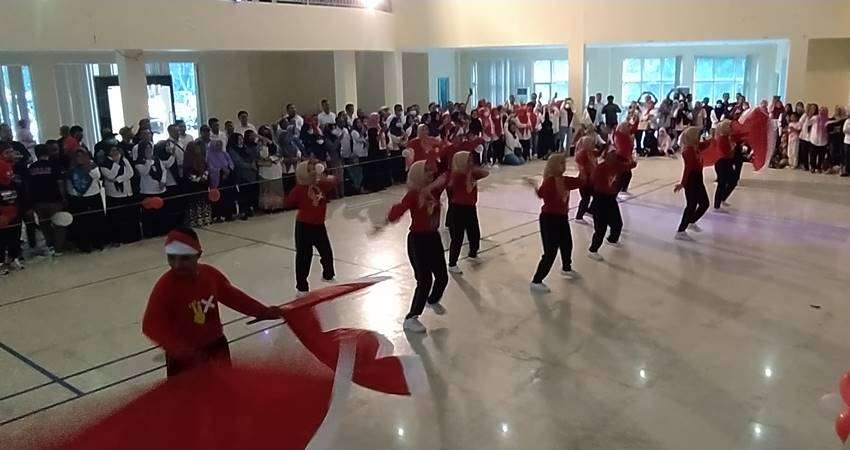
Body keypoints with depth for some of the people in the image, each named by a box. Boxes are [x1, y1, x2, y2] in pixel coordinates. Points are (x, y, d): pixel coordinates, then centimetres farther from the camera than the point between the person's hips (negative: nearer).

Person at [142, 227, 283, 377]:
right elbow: (152, 326, -25)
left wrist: (263, 312, 4)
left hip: (217, 346, 5)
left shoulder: (210, 273, -10)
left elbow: (232, 296, 5)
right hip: (185, 358, -5)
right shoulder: (165, 286, -24)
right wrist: (180, 349, -36)